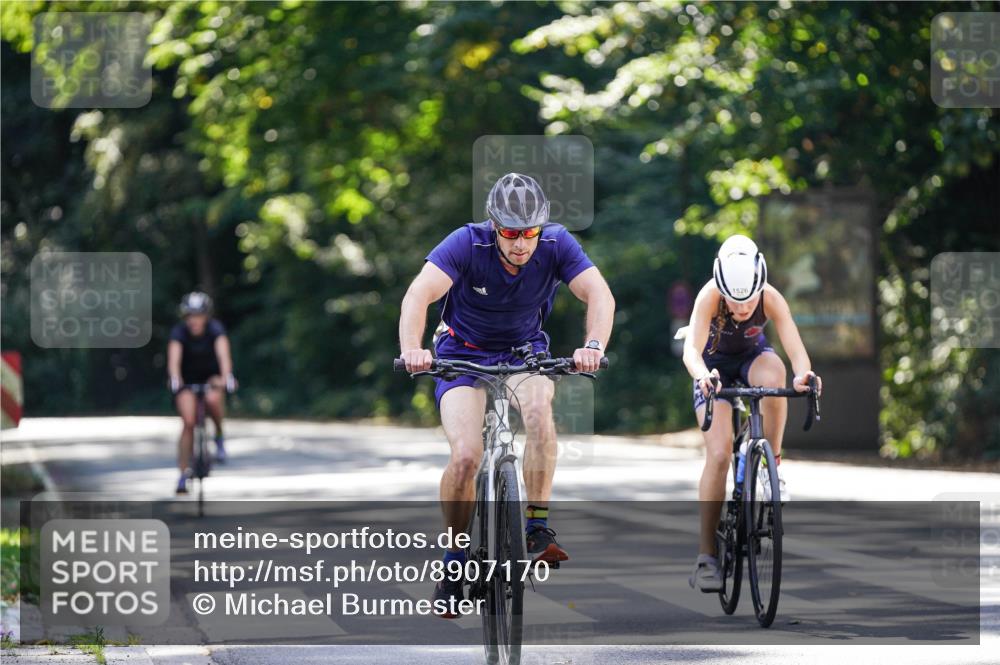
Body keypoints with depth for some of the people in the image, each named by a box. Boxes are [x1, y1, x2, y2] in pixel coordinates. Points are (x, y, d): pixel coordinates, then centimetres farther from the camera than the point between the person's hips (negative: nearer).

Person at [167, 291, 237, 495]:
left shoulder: (215, 329, -21)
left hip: (212, 376, 0)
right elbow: (174, 357, -34)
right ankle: (184, 474, -8)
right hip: (187, 379, 0)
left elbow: (223, 353, -35)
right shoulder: (179, 331, -21)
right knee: (189, 423, -16)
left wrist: (226, 376, -53)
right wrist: (175, 379, -53)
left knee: (213, 399, -34)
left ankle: (219, 436, -6)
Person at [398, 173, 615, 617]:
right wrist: (412, 349, -54)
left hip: (524, 350, 1)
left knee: (538, 406, -34)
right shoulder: (467, 243, -25)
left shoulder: (557, 243, -20)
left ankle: (537, 530, -26)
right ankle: (454, 562, -1)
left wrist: (594, 345, -48)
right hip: (464, 353, -1)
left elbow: (599, 294, -29)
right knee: (466, 455, -21)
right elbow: (419, 295, -37)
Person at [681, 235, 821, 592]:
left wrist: (804, 374, -60)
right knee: (719, 454, -17)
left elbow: (795, 348, -37)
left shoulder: (772, 299, -30)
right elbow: (692, 349, -44)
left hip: (752, 355, 1)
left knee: (773, 372, -37)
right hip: (715, 363, -1)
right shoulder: (710, 295, -34)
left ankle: (773, 463, -17)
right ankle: (706, 557, -12)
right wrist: (703, 376, -66)